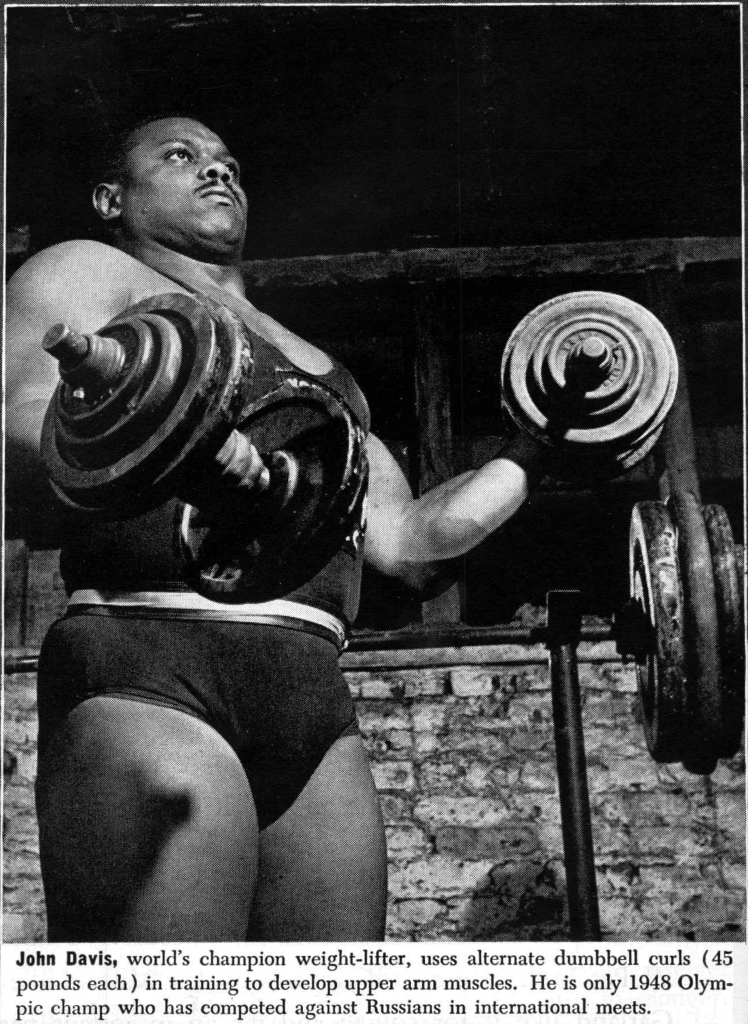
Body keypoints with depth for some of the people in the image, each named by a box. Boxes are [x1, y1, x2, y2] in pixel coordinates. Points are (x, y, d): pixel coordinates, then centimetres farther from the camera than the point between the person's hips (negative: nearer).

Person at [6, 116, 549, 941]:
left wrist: (537, 451, 23)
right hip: (152, 678, -6)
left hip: (315, 709, 6)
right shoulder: (89, 273, 13)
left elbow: (405, 540, 27)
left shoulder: (317, 369, 32)